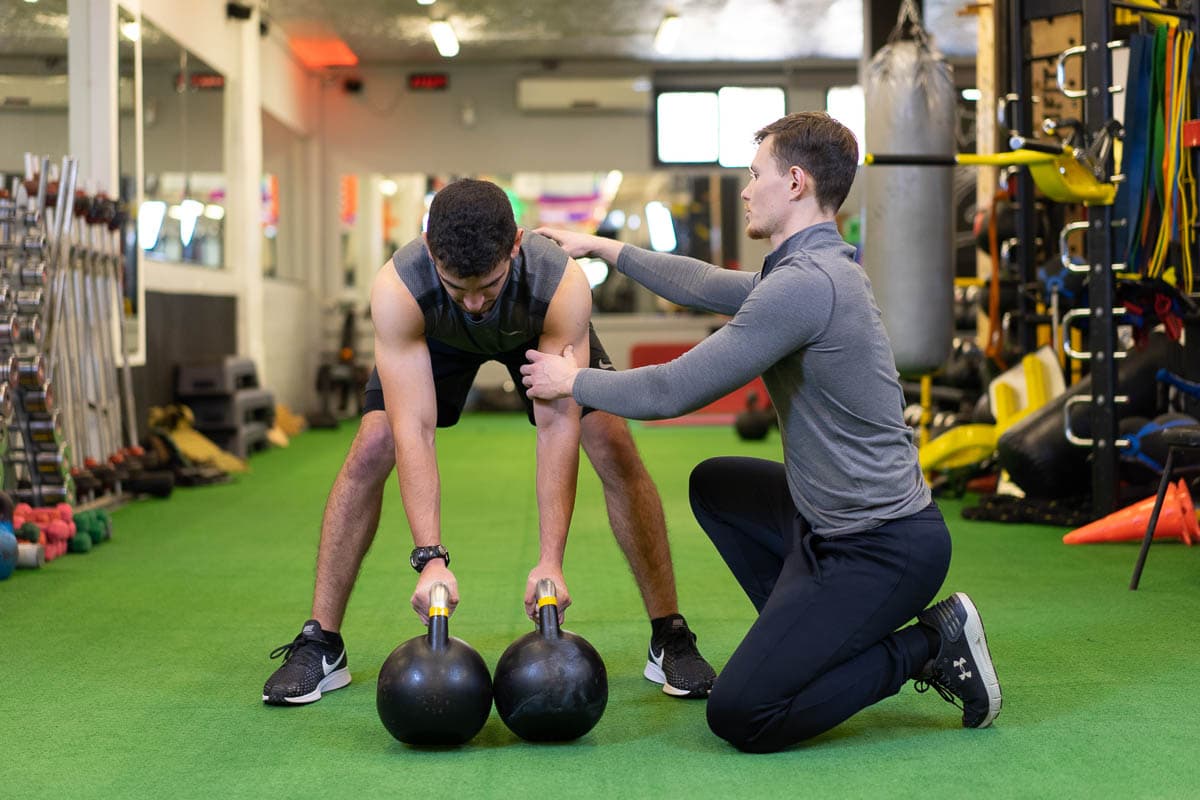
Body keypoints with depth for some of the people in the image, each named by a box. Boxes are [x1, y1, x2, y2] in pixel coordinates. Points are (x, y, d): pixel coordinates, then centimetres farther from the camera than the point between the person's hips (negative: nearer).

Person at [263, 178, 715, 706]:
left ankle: (670, 639, -3)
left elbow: (557, 425, -41)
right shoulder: (397, 289, -42)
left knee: (614, 448, -16)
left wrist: (551, 561, -45)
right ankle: (320, 645, -3)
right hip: (437, 338, 0)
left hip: (541, 330, 0)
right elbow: (414, 429, -42)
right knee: (371, 451, -16)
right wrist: (431, 558, -49)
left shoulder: (563, 285, -43)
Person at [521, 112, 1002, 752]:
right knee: (715, 485, 29)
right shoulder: (813, 269, 10)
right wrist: (604, 248, 34)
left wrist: (573, 381, -1)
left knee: (739, 717, -15)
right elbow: (706, 286, 28)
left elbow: (674, 392, -18)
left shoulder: (805, 284, -22)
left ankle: (925, 647, -4)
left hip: (882, 549, -10)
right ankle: (812, 635, 22)